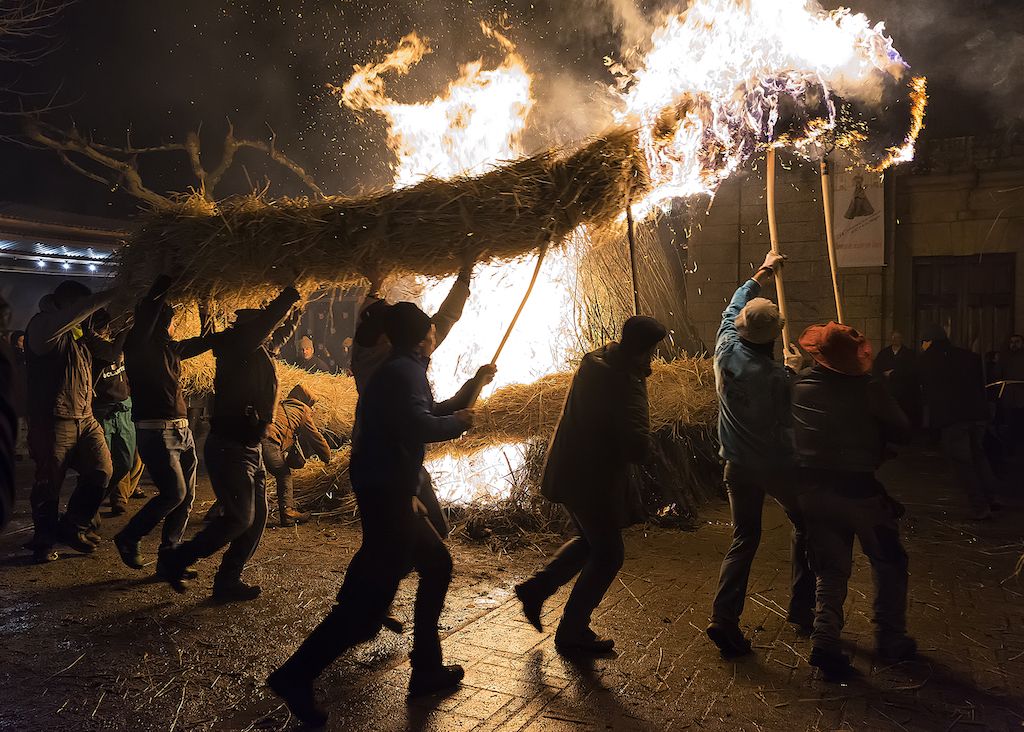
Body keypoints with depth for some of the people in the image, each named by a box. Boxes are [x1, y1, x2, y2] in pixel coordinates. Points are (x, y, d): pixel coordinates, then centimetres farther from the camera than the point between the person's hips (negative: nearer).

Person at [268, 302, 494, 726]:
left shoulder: (403, 370, 18)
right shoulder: (405, 372, -14)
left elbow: (432, 412, 29)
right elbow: (421, 425, -29)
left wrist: (474, 384, 28)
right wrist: (461, 422, -11)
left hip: (390, 492, 11)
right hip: (386, 495, -11)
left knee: (437, 565, 18)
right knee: (372, 594, -8)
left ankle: (426, 669, 26)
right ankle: (296, 676, -3)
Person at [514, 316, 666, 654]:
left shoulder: (595, 359, 1)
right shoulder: (624, 384, -27)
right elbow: (637, 449, -32)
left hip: (570, 470, 9)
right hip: (593, 479, -9)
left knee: (590, 540, 27)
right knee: (607, 555, 9)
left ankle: (536, 588, 28)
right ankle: (572, 632, 21)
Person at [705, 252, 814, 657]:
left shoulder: (726, 349, -7)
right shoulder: (777, 375, -21)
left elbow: (733, 307, 12)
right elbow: (790, 419, -5)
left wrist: (762, 274, 24)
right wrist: (793, 370, 3)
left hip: (738, 465, 4)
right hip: (777, 465, -4)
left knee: (743, 538, 10)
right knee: (805, 526, 20)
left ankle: (724, 618, -2)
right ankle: (802, 607, 26)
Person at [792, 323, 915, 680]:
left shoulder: (799, 385, -3)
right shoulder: (869, 387, -12)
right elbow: (902, 432, -2)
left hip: (814, 490, 3)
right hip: (859, 489, -3)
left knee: (832, 569, 15)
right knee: (889, 563, 19)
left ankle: (825, 638, 1)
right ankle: (891, 639, 25)